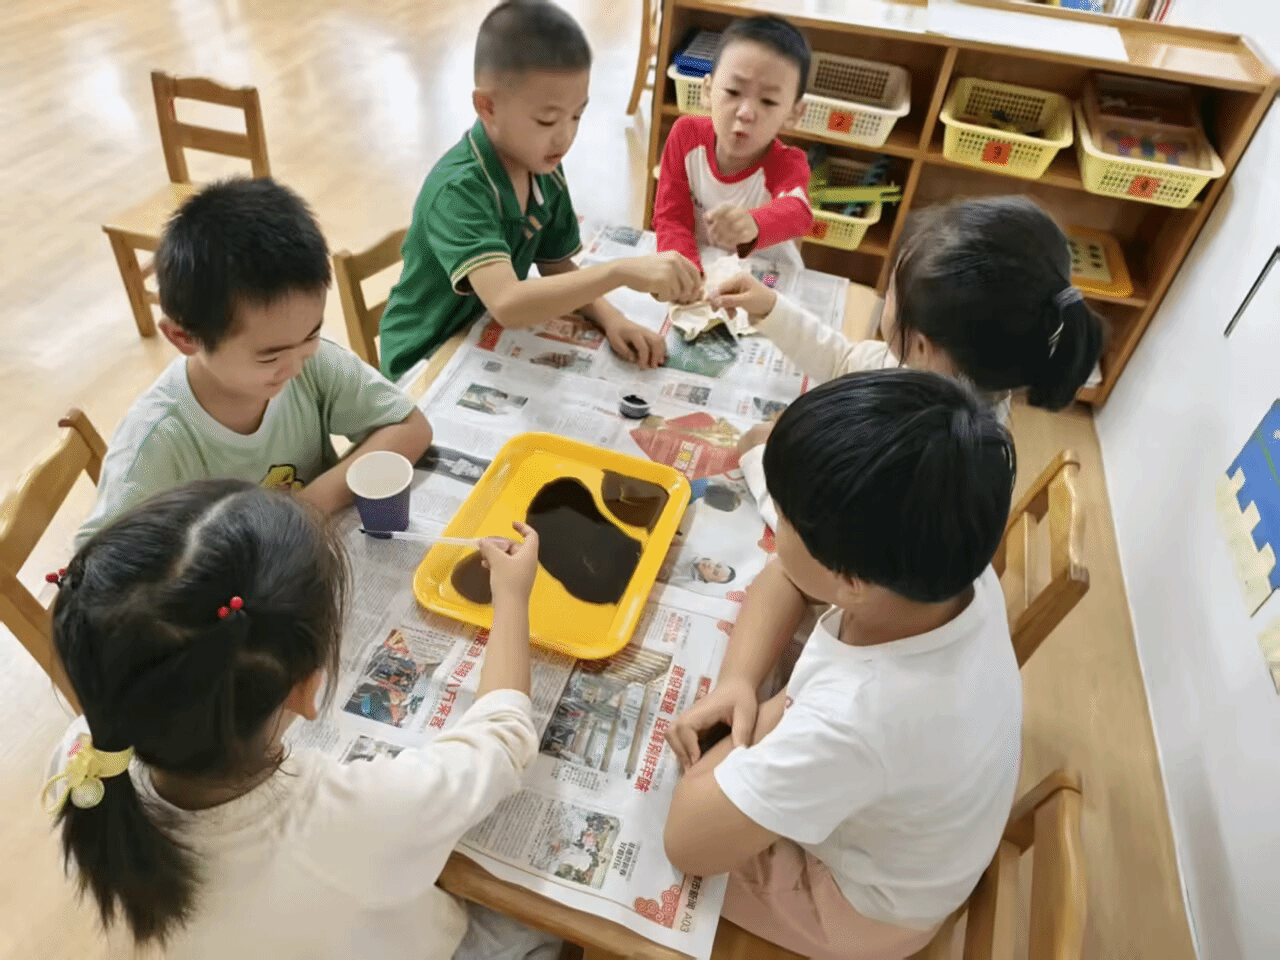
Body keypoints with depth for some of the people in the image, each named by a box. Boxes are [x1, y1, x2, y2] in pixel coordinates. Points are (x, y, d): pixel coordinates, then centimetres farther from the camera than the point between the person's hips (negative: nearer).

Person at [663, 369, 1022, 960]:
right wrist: (737, 681, -19)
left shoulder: (853, 719, -46)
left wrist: (769, 716, -21)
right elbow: (784, 577, -8)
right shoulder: (948, 568, -26)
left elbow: (687, 842, -32)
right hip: (898, 822, 6)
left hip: (863, 908, -5)